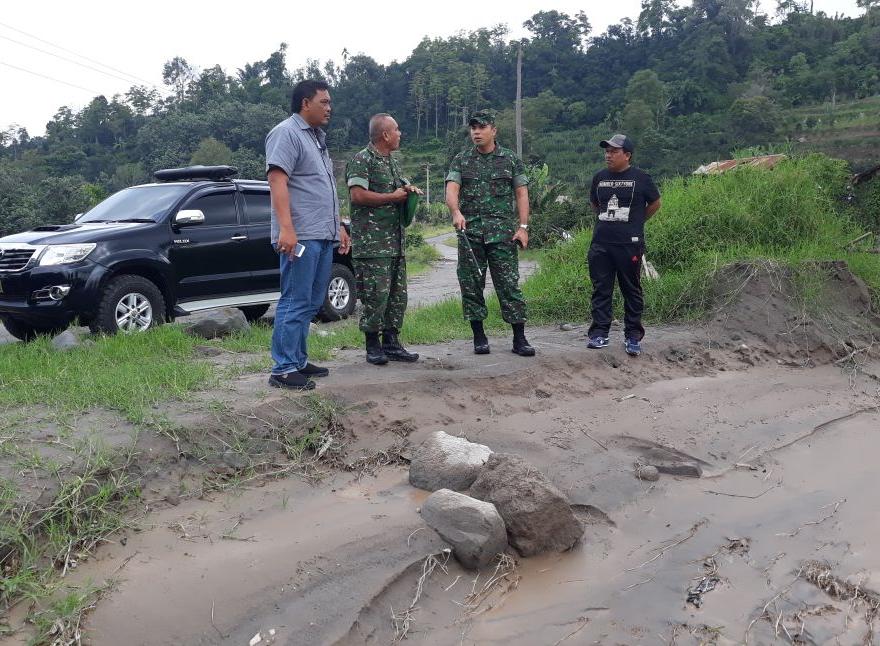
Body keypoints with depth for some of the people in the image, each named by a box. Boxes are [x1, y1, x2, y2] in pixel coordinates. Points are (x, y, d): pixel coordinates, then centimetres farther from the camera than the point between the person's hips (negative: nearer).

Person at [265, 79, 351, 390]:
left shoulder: (317, 137, 23)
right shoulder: (286, 133, -6)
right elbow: (277, 180, -17)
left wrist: (339, 226, 25)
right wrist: (286, 228, -27)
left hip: (323, 236, 9)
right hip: (301, 236, -9)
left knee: (311, 304, 11)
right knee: (295, 303, -9)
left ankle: (298, 361, 19)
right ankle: (283, 370, -4)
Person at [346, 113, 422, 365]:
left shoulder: (393, 162, 20)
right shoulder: (362, 160, -7)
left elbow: (406, 187, 33)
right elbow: (358, 195, -19)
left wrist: (410, 189, 7)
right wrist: (394, 197, -10)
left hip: (396, 240, 9)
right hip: (372, 243, -9)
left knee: (398, 295, 9)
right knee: (376, 295, -8)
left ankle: (391, 343, 18)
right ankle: (373, 346, 4)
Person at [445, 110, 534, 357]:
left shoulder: (511, 159, 8)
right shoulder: (461, 160, 8)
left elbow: (521, 194, 6)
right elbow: (451, 190, -6)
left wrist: (522, 226, -5)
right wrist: (456, 212, -27)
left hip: (502, 232, -1)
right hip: (470, 232, 1)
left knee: (509, 285, -3)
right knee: (471, 285, 4)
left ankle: (519, 338, 3)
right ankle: (479, 336, 15)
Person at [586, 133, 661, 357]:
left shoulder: (640, 178, -1)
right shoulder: (599, 178, 10)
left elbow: (655, 203, 10)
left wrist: (635, 221, 12)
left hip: (629, 244, -3)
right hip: (600, 244, 3)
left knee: (631, 290, 4)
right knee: (601, 289, 4)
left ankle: (633, 336, 11)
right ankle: (599, 333, 11)